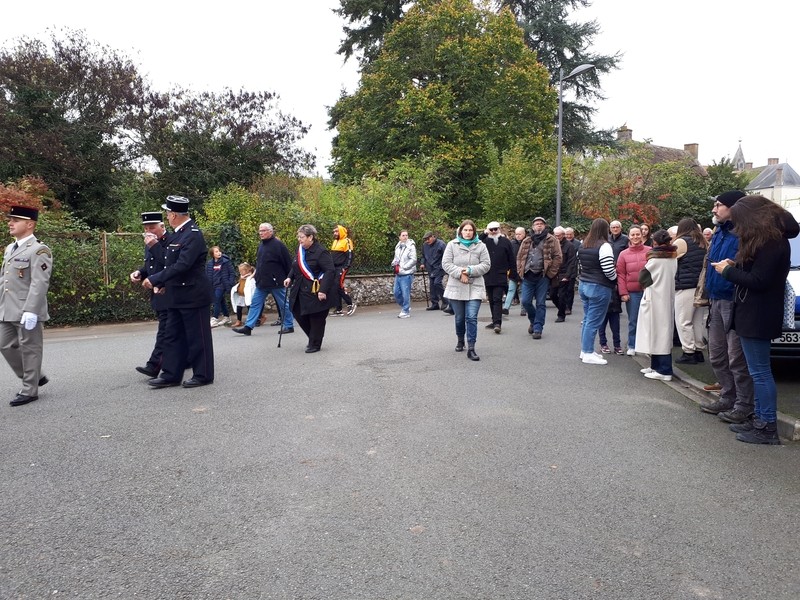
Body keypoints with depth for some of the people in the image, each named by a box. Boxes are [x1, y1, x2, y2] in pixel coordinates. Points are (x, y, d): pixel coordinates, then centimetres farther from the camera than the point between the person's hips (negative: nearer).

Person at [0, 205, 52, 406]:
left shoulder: (39, 250, -11)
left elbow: (39, 284, -19)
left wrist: (30, 311, -24)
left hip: (27, 311, -9)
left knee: (29, 349, 0)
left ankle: (29, 390, 11)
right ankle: (35, 377, 27)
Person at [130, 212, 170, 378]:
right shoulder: (149, 243, 13)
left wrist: (155, 246, -25)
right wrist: (139, 272, 2)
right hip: (157, 295, 9)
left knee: (164, 331, -9)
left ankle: (154, 366, -10)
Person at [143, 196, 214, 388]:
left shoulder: (193, 235, -18)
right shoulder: (177, 233, 11)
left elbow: (182, 265, -26)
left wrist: (155, 279, -23)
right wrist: (160, 283, 11)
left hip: (193, 295, -10)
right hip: (176, 296, 10)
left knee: (197, 337, 2)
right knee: (172, 335, 13)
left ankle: (203, 375, 14)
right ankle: (171, 374, 21)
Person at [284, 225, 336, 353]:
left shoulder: (320, 252, -17)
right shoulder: (300, 249, 8)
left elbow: (330, 271, -21)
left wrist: (323, 290, -27)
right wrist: (290, 277, 3)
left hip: (316, 292, -8)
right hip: (301, 290, 8)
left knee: (316, 318, 1)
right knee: (299, 314, 11)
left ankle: (315, 345, 17)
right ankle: (314, 338, 31)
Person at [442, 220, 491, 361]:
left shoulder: (481, 246, 3)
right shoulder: (452, 245, 3)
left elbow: (486, 265, -1)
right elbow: (446, 263, -3)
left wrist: (470, 270, -15)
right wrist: (460, 273, -16)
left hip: (474, 288, -1)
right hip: (456, 287, 1)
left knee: (472, 317, -10)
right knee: (459, 318, 12)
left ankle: (471, 348, -8)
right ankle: (460, 340, 37)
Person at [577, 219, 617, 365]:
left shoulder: (583, 246, 10)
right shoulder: (604, 246, -15)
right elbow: (609, 270, -18)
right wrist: (614, 278, 1)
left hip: (583, 285, 8)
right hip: (599, 288, -8)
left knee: (587, 319, 15)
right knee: (593, 321, -3)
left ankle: (585, 350, 20)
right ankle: (588, 354, 1)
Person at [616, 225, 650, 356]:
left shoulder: (650, 251, 3)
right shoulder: (623, 254, 5)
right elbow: (620, 274, 3)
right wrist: (623, 292, -4)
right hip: (631, 293, 0)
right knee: (633, 321, 4)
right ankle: (632, 346, 14)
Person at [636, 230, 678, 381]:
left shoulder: (655, 258, -13)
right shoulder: (673, 258, 7)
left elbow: (643, 277, -5)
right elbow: (673, 276, 14)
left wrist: (645, 285, 13)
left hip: (655, 298, -8)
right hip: (667, 297, 8)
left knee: (657, 332, -5)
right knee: (662, 332, 13)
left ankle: (664, 370, -4)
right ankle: (657, 365, 21)